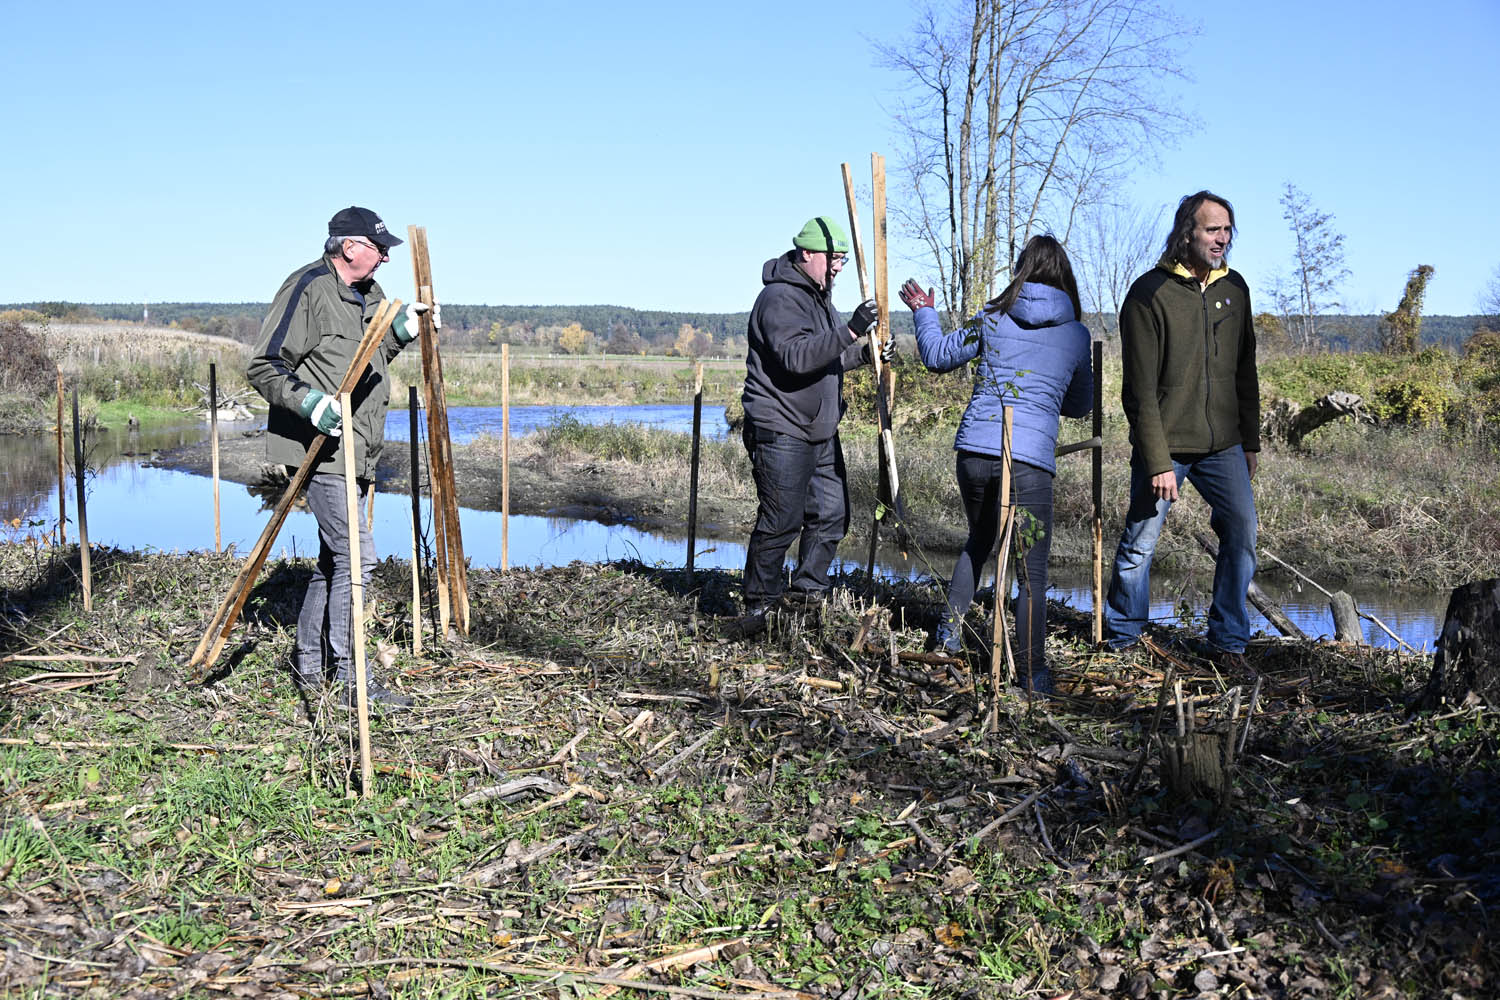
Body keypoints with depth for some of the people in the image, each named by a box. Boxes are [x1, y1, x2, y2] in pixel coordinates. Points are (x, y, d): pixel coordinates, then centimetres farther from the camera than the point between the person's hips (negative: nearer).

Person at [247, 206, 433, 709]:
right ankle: (350, 680, -4)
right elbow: (263, 365, -14)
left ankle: (309, 665, 29)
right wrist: (309, 402, -27)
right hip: (319, 447, -10)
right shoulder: (309, 288, -12)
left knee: (334, 557, 16)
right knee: (356, 555, -12)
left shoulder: (369, 293, 16)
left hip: (354, 450, 10)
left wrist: (400, 331, 12)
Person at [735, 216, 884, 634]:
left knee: (832, 515, 10)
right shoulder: (780, 298, -15)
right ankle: (758, 607, 4)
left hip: (821, 432, 10)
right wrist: (850, 331, -37)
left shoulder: (819, 295, 17)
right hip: (780, 431, -10)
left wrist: (863, 353, 7)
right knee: (781, 522, -8)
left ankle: (807, 593, 23)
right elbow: (797, 356, -30)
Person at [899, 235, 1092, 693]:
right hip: (1030, 458, -2)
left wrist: (923, 312, 36)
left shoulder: (992, 318, 6)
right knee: (1031, 570, 3)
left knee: (978, 542, 28)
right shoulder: (1076, 335, 8)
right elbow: (1080, 404, 21)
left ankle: (950, 627, 25)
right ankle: (1032, 673, 3)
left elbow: (938, 356, 19)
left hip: (974, 449, 2)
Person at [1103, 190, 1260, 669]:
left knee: (1242, 532, -4)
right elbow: (1142, 389, -13)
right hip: (1164, 445, -5)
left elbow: (1245, 372, 17)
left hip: (1223, 446, 5)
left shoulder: (1234, 288, 8)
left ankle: (1228, 641, 10)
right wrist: (1158, 462, -17)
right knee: (1139, 543, 0)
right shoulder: (1149, 294, -10)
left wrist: (1250, 441, 15)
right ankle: (1121, 639, 19)